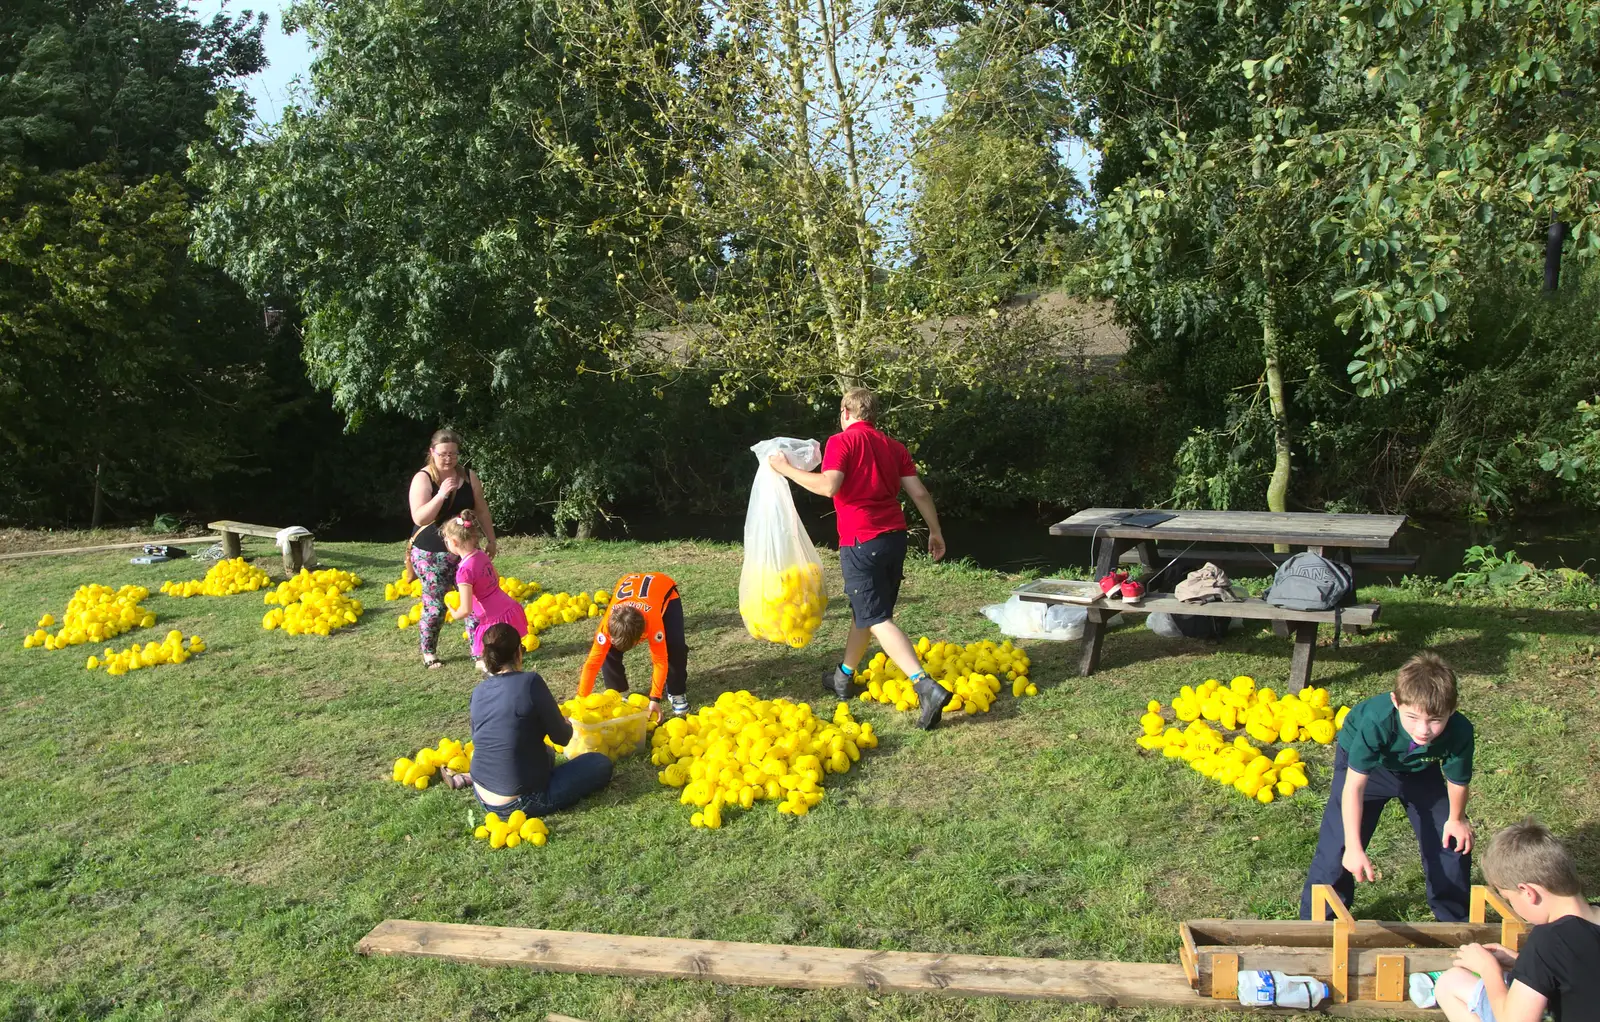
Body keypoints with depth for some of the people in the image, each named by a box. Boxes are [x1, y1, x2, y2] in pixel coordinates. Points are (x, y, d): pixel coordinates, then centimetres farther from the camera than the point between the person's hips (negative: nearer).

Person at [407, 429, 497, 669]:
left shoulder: (469, 477, 1)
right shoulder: (423, 478, -11)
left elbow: (481, 510, 11)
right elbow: (419, 518, -21)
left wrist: (491, 539, 12)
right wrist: (442, 494, -29)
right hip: (431, 554, -4)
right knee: (435, 606, 0)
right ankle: (428, 653, 20)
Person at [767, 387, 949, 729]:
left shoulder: (841, 442, -7)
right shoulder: (893, 445, 11)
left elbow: (829, 486, -22)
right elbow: (920, 492, 7)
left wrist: (787, 470, -12)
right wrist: (935, 532, 15)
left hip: (862, 543, -7)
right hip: (894, 538, 7)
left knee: (878, 619, -6)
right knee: (864, 609, 22)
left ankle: (927, 687, -20)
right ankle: (844, 677, 37)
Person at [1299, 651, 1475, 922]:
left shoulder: (1459, 732, -35)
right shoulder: (1376, 721, -44)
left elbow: (1457, 781, -14)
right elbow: (1354, 786, -37)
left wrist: (1456, 819, 3)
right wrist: (1354, 847, -39)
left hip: (1420, 769, 3)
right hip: (1364, 761, -3)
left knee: (1454, 841, 3)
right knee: (1338, 845, -10)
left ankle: (1454, 917, 30)